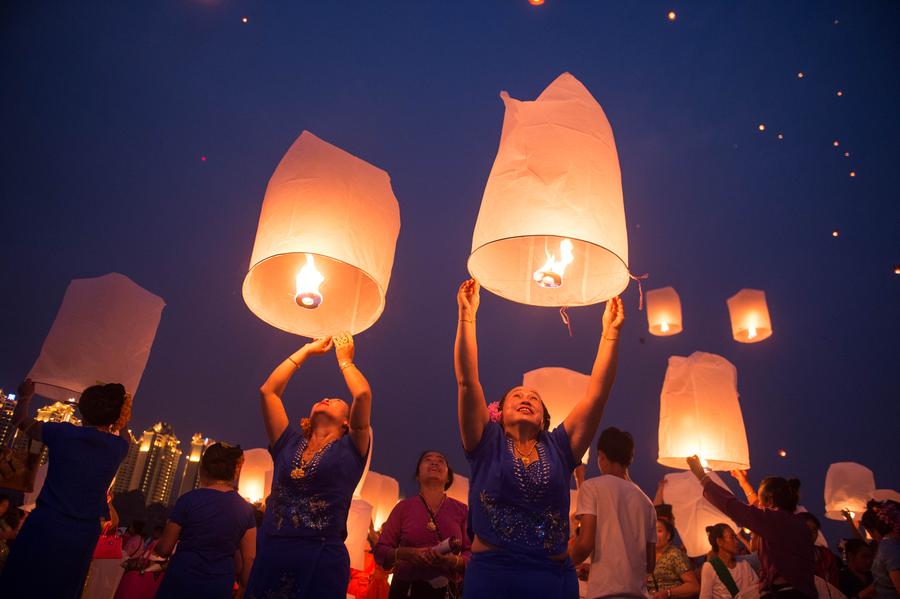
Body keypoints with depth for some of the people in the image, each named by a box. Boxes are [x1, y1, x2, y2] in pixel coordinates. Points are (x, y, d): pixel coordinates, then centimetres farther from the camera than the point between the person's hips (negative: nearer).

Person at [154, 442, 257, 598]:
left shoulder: (189, 499, -10)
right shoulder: (246, 509, -2)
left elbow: (164, 549, -1)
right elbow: (250, 558, -1)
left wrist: (156, 546, 21)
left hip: (181, 582, -2)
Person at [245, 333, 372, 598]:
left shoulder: (350, 448, 6)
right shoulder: (289, 443, 14)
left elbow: (363, 394, -6)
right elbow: (267, 391, 12)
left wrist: (344, 360, 13)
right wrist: (307, 350, 19)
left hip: (322, 561, -3)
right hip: (270, 557, 3)